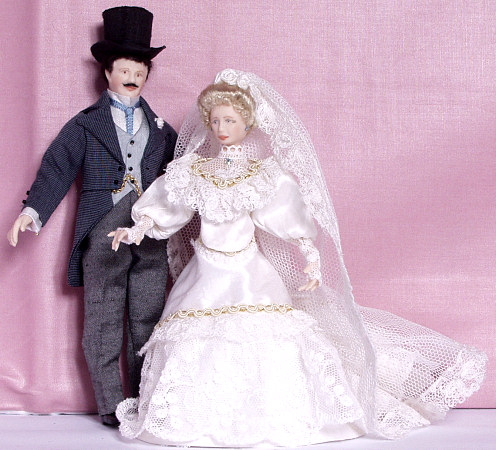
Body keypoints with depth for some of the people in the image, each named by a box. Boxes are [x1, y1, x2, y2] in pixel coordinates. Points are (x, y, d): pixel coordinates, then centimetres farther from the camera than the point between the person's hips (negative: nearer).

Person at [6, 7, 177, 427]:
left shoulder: (160, 128, 15)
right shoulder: (85, 125, 6)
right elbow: (57, 170, -3)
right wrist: (33, 211, -17)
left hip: (152, 240, 2)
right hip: (102, 239, -2)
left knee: (148, 326, 7)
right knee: (103, 328, 2)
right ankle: (112, 409, 11)